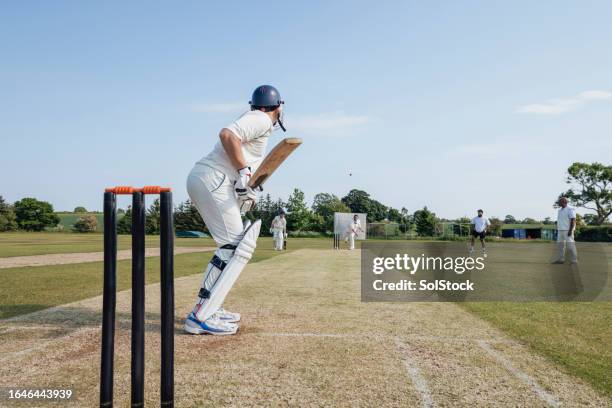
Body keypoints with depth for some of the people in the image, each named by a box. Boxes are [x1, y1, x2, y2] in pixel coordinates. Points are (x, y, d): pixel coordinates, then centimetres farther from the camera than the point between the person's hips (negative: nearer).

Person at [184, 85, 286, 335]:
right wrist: (244, 171, -20)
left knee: (233, 245, 17)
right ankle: (201, 317, -15)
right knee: (235, 247, -11)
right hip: (212, 180, -10)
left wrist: (246, 192, 16)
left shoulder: (254, 121, 26)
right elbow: (227, 134, -22)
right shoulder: (261, 119, -3)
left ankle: (208, 308, 18)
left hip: (203, 180, 10)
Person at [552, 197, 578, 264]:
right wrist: (558, 231, 17)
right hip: (561, 230, 9)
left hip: (568, 230, -9)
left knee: (570, 245, -8)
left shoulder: (570, 209, -11)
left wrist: (570, 230, -22)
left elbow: (573, 220, -16)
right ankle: (560, 259, 9)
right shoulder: (560, 210, 15)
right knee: (560, 245, 6)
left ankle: (574, 260, -4)